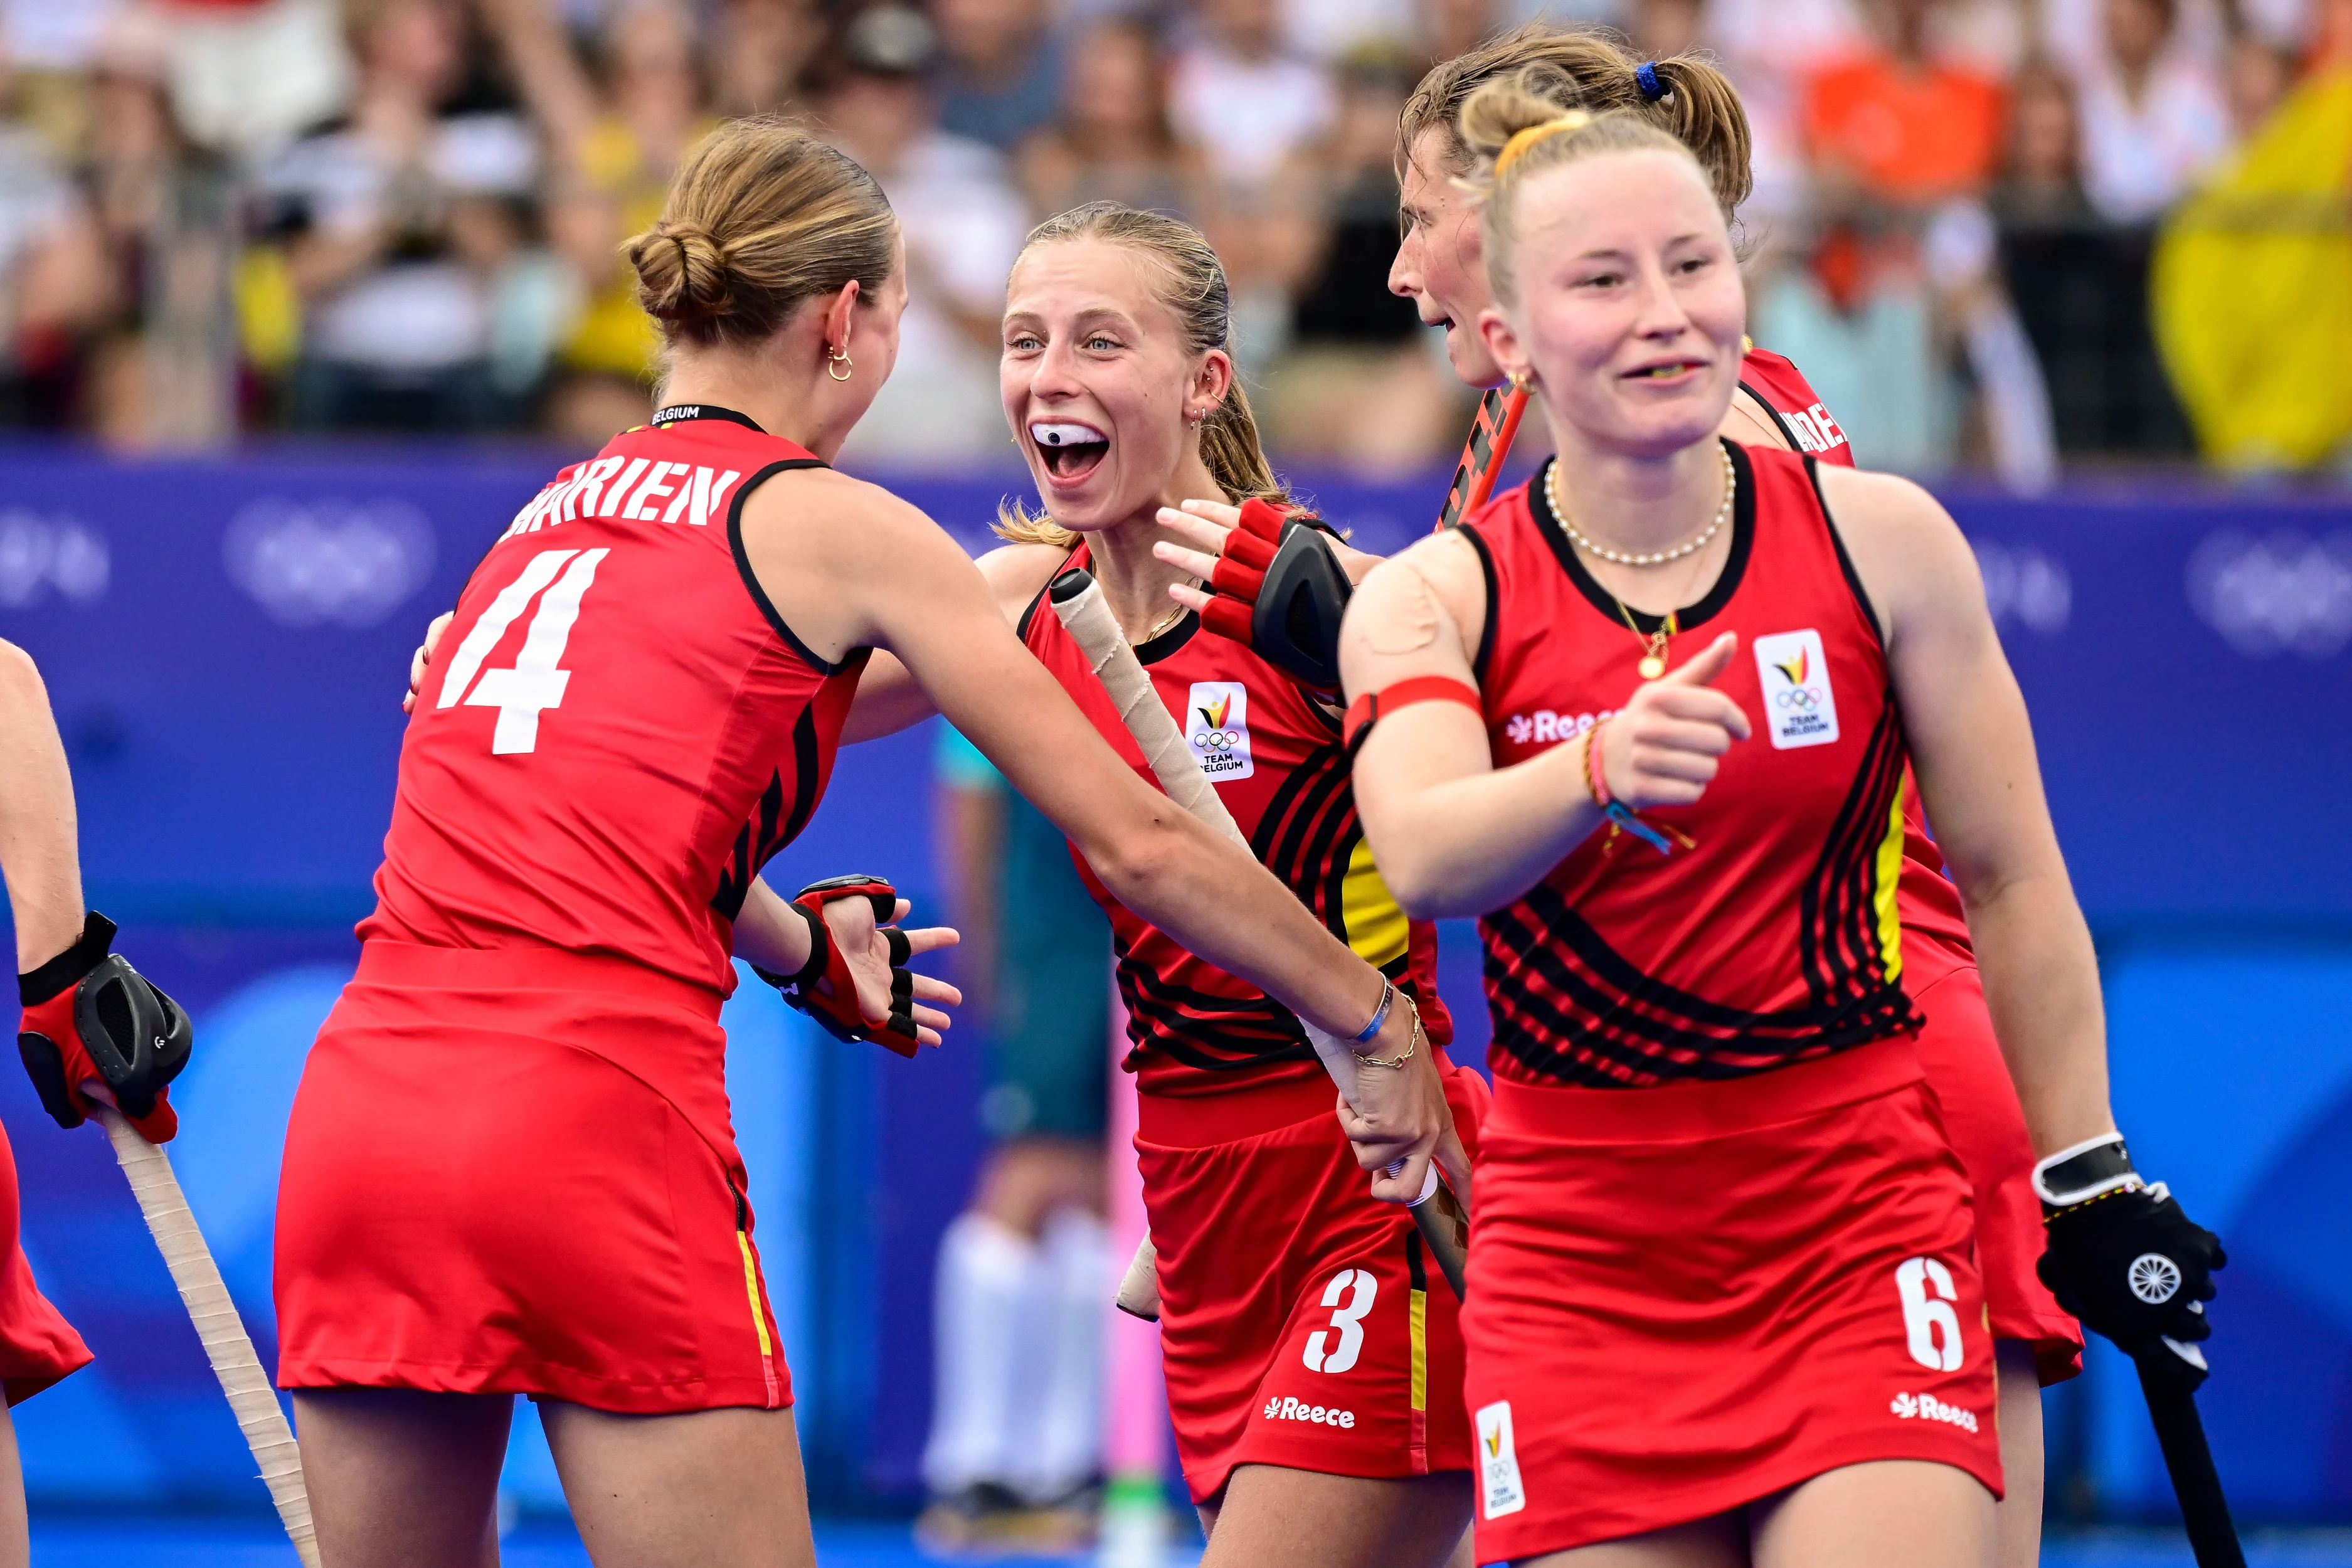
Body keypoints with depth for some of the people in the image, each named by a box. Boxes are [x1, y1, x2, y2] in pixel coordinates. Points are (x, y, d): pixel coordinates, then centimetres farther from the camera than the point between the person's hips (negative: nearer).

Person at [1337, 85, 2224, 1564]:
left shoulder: (1876, 539, 0)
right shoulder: (1432, 599, -2)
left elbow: (2010, 881, 8)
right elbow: (1422, 858, -22)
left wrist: (2090, 1182, 8)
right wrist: (1599, 770, -41)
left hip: (1859, 1213, -1)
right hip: (1581, 1244, 1)